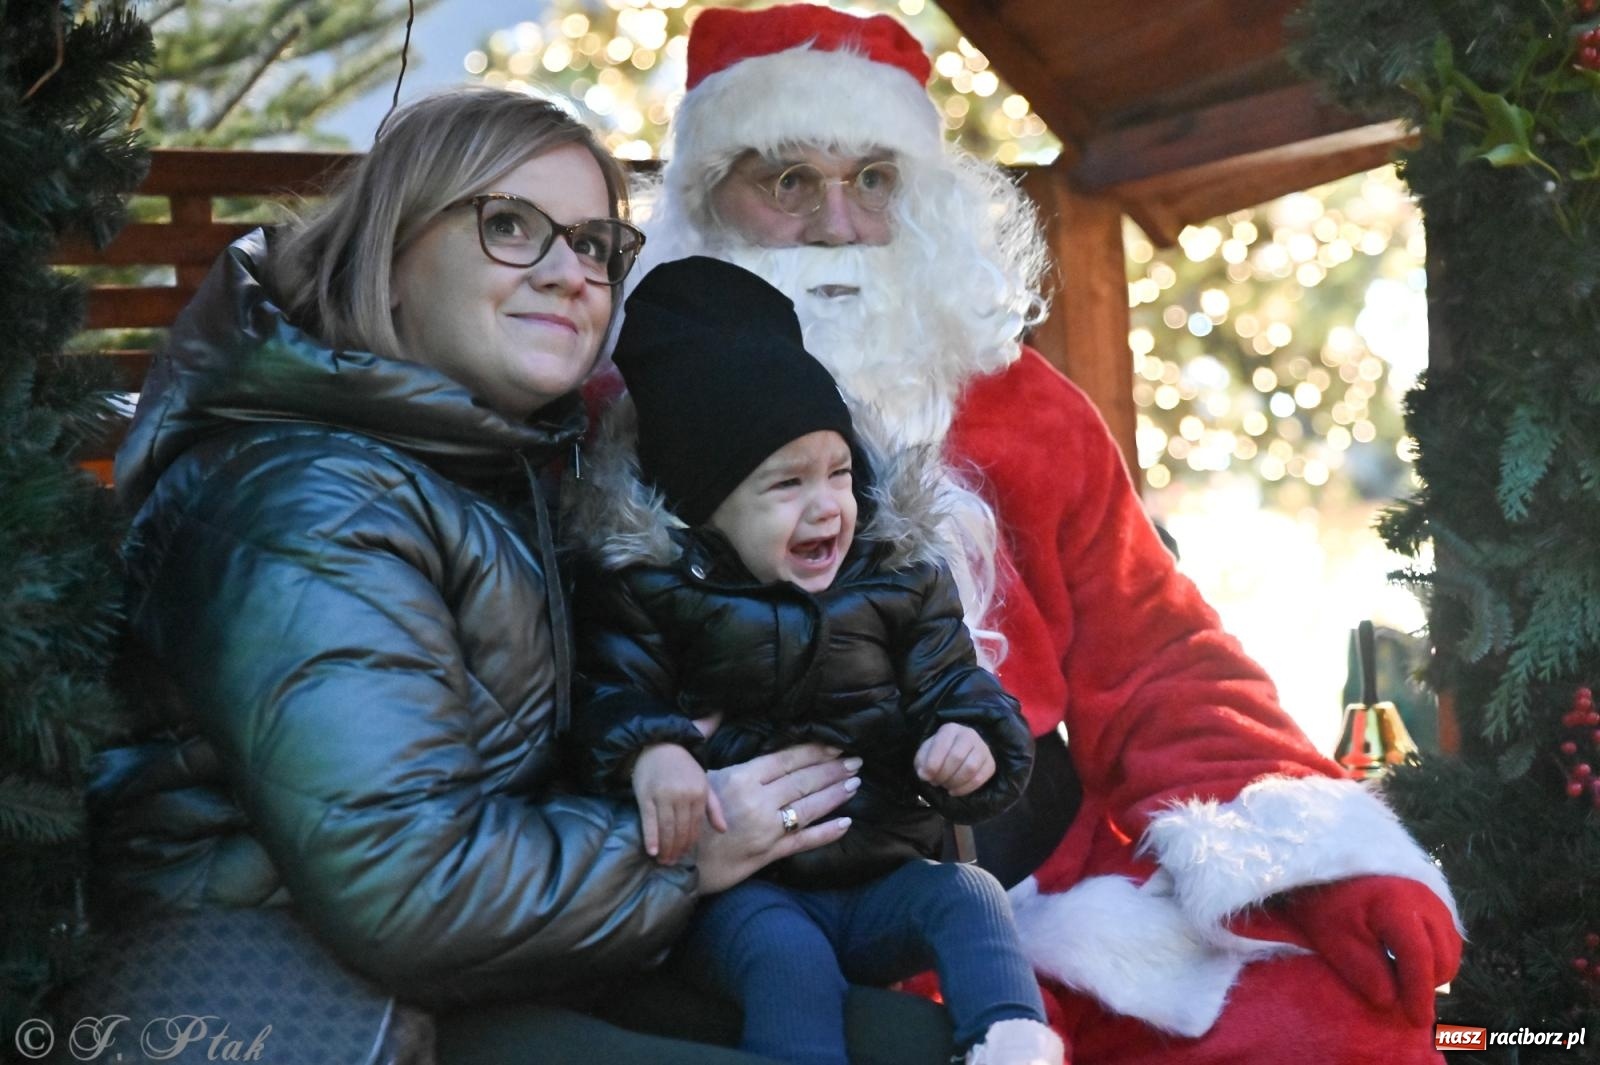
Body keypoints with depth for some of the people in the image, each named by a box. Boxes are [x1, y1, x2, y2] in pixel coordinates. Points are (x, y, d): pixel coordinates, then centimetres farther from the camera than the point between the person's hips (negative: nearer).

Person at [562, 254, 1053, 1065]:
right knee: (788, 958, -31)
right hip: (738, 888, -3)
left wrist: (971, 742, -15)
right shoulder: (649, 587, 0)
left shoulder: (900, 578, 8)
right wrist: (649, 751, -28)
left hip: (883, 873, 4)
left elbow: (951, 685, 9)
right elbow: (610, 691, -5)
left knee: (968, 897, -23)